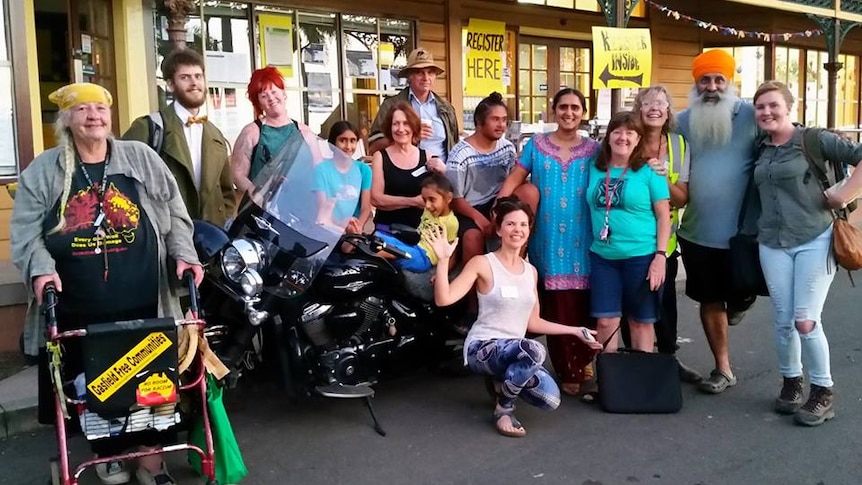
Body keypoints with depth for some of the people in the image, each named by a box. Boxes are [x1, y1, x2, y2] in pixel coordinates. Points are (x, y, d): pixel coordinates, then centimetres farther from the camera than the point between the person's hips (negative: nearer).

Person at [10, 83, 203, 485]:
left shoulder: (141, 158, 6)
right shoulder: (42, 171, 4)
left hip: (142, 303, 0)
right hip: (79, 311, 0)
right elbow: (26, 231, 0)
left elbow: (174, 213, 7)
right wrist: (41, 269, -16)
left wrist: (183, 254, -6)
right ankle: (108, 453, 30)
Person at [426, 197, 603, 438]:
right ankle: (504, 408, -9)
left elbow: (533, 322, 16)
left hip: (517, 352, 6)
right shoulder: (482, 263, -7)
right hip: (482, 348, -5)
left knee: (551, 399, -20)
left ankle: (504, 381, 12)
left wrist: (575, 331, 14)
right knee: (534, 350, -37)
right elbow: (443, 299, -16)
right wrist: (443, 260, -26)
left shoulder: (531, 271, 11)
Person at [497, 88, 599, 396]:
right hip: (549, 241, -1)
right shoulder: (536, 145, 6)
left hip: (582, 240, 1)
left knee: (583, 305, 6)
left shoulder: (593, 149, 9)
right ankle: (568, 371, 11)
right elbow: (514, 180, 1)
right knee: (556, 308, 1)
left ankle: (582, 362, 26)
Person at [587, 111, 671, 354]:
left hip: (641, 256, -3)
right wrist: (592, 243, 10)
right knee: (605, 321, 5)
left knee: (641, 321, 9)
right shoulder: (595, 169, 7)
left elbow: (663, 216, -4)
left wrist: (660, 256, -11)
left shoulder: (649, 171, -4)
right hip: (602, 256, 3)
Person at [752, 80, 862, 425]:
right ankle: (791, 382, 26)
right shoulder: (760, 151, 9)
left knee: (806, 321, -7)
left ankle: (823, 393, 12)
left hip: (815, 241, -4)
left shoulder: (814, 140, -6)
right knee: (783, 321, 6)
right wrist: (753, 232, 10)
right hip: (772, 245, 4)